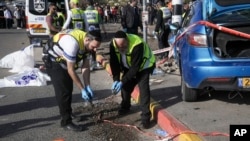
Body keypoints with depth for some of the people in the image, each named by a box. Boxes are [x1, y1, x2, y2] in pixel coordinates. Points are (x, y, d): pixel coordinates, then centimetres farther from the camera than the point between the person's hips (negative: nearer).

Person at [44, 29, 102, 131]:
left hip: (65, 63, 8)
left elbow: (85, 66, -5)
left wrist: (88, 87, -11)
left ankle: (68, 113, 33)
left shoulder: (86, 43, -11)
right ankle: (66, 122, -1)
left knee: (69, 89, 16)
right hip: (54, 63, -8)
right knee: (63, 92, -10)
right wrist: (82, 89, -25)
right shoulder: (72, 43, -37)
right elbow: (71, 70, -31)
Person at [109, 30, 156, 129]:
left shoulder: (137, 45, -40)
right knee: (126, 86, 5)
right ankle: (125, 107, 32)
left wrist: (122, 81, -34)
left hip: (144, 65, -5)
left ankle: (146, 116, -14)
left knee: (143, 88, -19)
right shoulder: (113, 44, -24)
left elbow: (135, 67, -35)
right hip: (129, 66, 6)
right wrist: (116, 80, -25)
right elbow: (114, 63, -14)